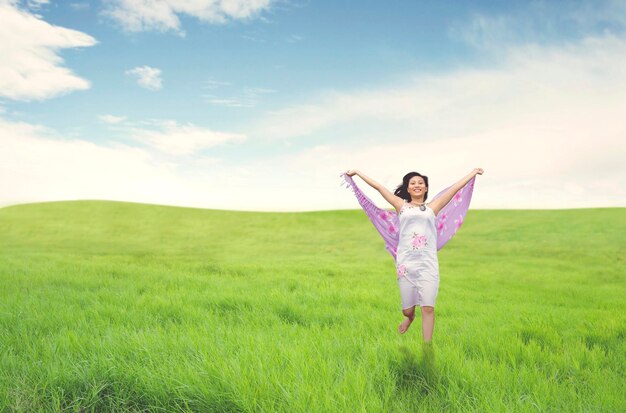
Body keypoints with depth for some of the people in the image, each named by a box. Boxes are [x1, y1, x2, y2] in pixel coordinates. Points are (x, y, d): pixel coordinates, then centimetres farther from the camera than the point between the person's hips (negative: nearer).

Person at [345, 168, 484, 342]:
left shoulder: (432, 208, 12)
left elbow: (456, 187, 15)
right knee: (407, 309, 9)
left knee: (428, 308, -5)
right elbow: (378, 186, 12)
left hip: (428, 264, 0)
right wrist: (357, 172, 15)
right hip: (406, 263, 0)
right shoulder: (402, 206, 11)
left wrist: (474, 172, 20)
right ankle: (410, 317, 45)